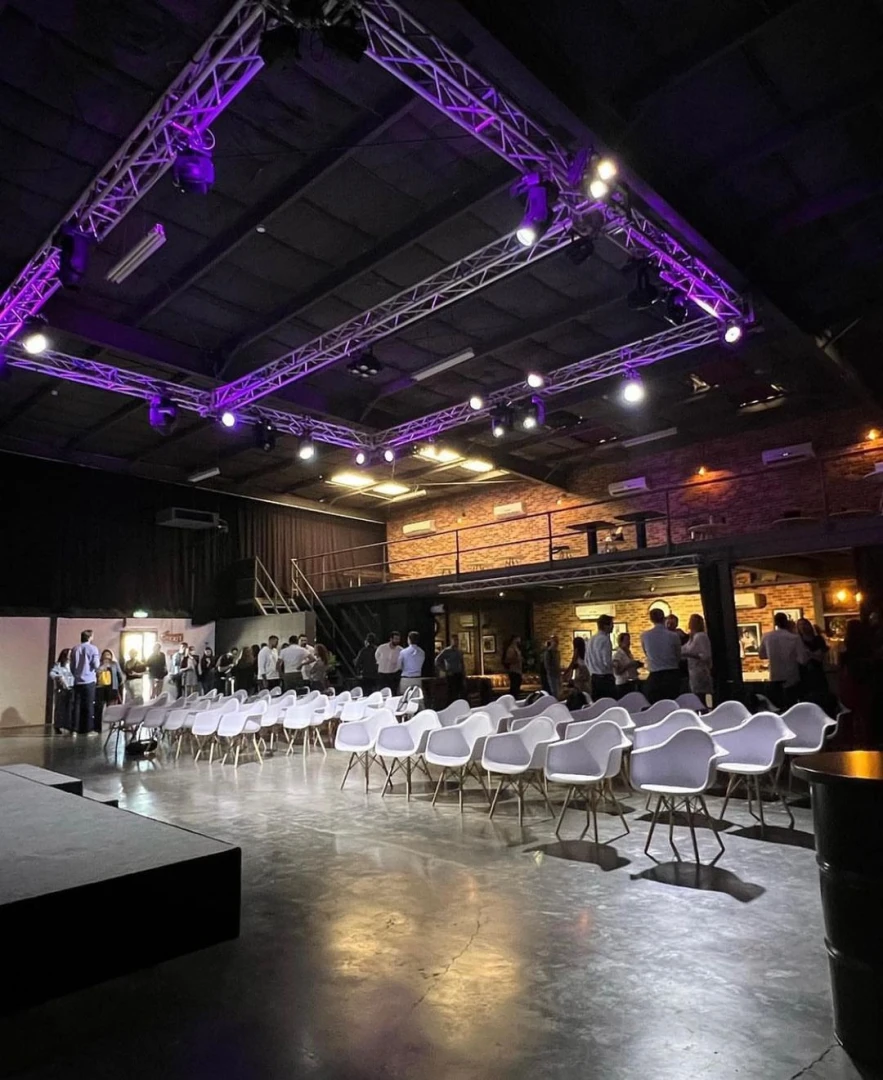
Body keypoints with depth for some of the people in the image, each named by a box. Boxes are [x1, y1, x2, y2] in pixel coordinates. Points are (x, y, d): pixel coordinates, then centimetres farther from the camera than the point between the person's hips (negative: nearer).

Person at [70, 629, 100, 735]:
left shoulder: (74, 649, 7)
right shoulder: (93, 648, -5)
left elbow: (72, 666, 12)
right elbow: (96, 665, -8)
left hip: (77, 681, 4)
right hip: (89, 680, -4)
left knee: (76, 705, 5)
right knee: (89, 705, 1)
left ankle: (75, 729, 5)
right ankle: (89, 729, 1)